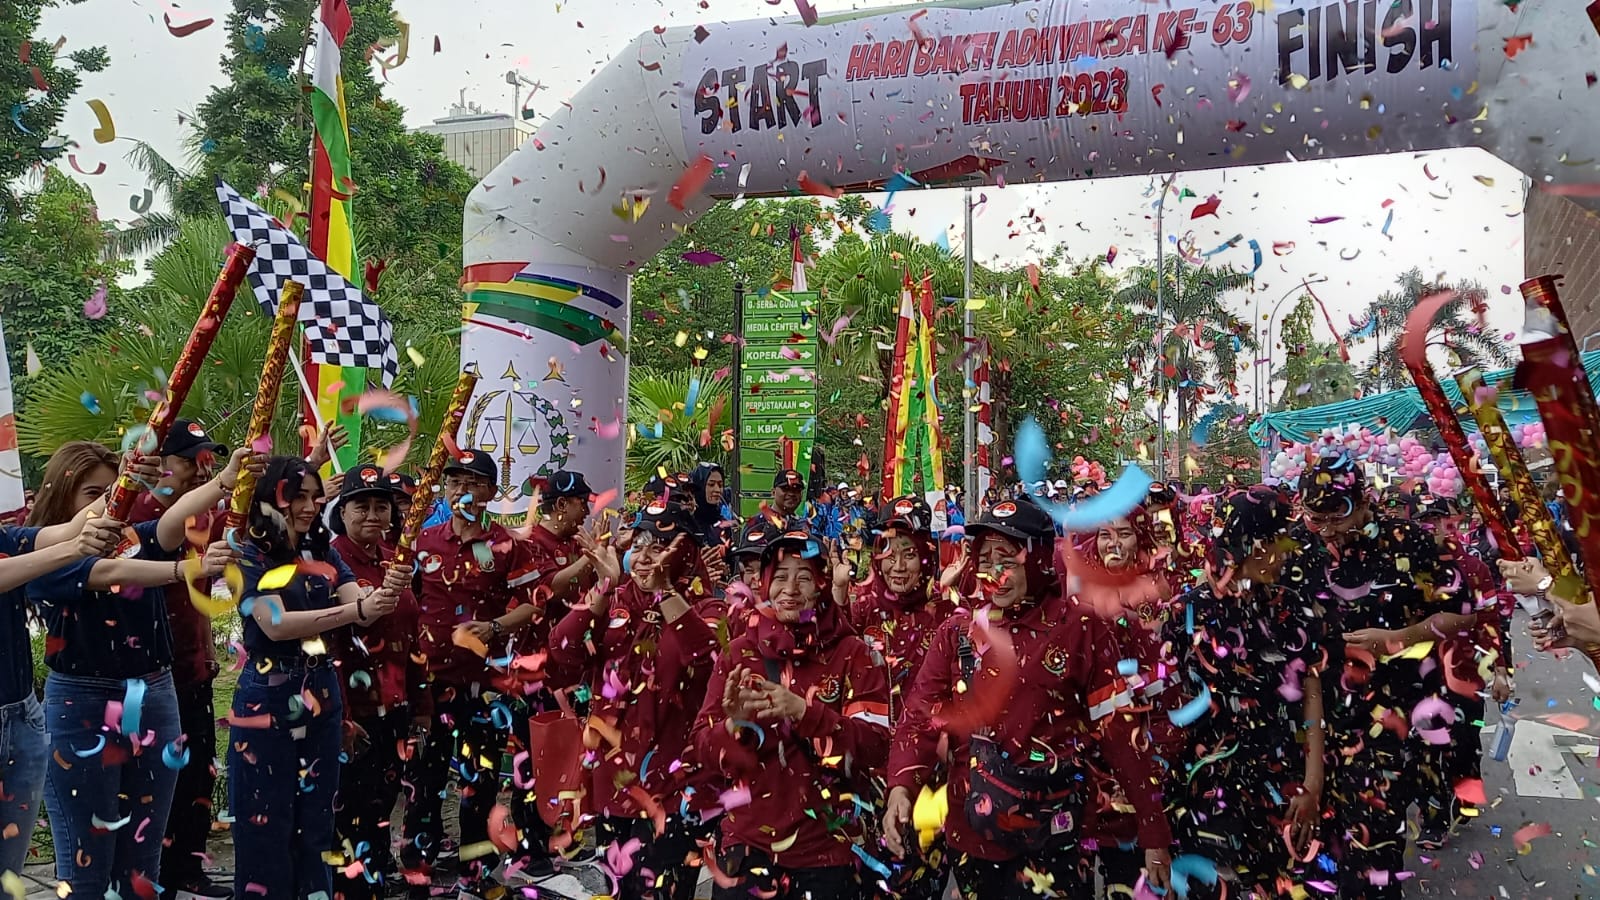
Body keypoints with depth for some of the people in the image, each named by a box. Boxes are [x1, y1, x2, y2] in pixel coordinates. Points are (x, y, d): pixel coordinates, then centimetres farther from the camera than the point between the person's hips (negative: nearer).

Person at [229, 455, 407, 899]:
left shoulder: (324, 552, 8)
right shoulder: (251, 554, -9)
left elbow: (359, 601, -3)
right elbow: (276, 624, -21)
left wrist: (385, 591, -27)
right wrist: (358, 611, -30)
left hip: (321, 700, 5)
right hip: (266, 704, -5)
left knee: (316, 820, 13)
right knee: (266, 824, 3)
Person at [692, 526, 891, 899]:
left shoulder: (853, 653, -2)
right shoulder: (739, 652, 4)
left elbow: (875, 745, -12)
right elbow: (703, 745, 2)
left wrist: (804, 712, -25)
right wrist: (733, 724, -20)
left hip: (826, 850, -2)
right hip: (747, 843, 2)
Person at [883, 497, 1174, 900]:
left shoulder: (1079, 627, -4)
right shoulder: (957, 632, 4)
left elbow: (1119, 728, -4)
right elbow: (921, 717, -3)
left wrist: (1154, 831, -5)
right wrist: (901, 786, -22)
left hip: (1051, 839, -3)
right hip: (971, 833, 3)